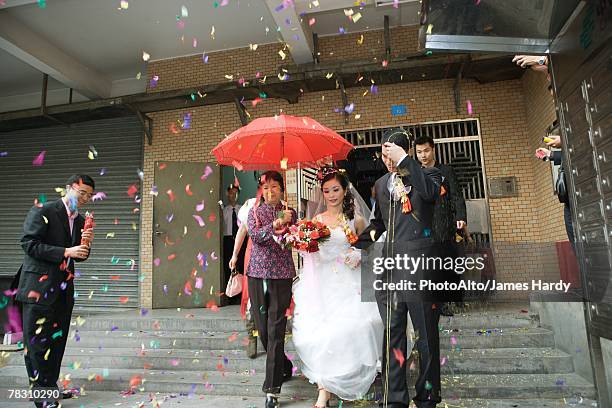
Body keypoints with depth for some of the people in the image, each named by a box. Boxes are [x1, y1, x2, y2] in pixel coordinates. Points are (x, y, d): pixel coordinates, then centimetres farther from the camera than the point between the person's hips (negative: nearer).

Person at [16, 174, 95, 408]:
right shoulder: (42, 212, -7)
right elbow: (29, 244, -15)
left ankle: (51, 386, 25)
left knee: (57, 340, 13)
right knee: (37, 341, 2)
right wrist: (66, 252, -21)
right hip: (39, 288, -7)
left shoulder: (80, 221, 12)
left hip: (64, 290, 7)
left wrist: (85, 244, -6)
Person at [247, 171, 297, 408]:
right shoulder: (255, 212, 8)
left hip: (282, 276, -2)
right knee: (262, 329, 11)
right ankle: (284, 367, 37)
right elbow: (254, 234, -9)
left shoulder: (291, 213, 6)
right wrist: (276, 223, -18)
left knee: (275, 331, -5)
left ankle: (272, 389, 4)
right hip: (257, 274, 2)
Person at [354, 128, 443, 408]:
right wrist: (357, 242, 15)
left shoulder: (427, 174, 2)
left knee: (426, 334, 8)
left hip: (420, 265, -5)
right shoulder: (381, 184, 16)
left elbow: (429, 192, -23)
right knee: (392, 334, 10)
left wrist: (404, 159, -18)